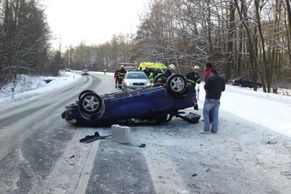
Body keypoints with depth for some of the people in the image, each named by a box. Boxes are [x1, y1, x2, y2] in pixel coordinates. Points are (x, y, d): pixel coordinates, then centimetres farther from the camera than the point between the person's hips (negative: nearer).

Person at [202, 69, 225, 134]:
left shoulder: (210, 78, -10)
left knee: (206, 113, 4)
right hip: (217, 99, 5)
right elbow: (223, 89, 14)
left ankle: (207, 129, -2)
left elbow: (205, 87, -10)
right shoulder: (222, 80, 9)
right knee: (215, 115, 9)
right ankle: (214, 130, 11)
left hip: (209, 99, -5)